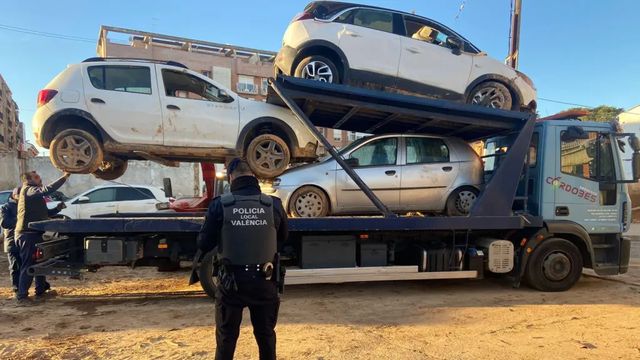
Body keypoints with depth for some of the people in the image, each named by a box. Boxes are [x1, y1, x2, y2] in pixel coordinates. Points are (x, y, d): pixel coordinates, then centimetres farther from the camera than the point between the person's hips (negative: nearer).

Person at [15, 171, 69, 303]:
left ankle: (41, 291, 24)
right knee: (28, 265, -7)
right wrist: (64, 177, -24)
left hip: (34, 234, 10)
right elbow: (48, 189, -26)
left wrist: (57, 209, 9)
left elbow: (44, 213, 25)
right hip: (27, 234, -10)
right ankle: (22, 295, -2)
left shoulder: (36, 195, 22)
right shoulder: (28, 190, -9)